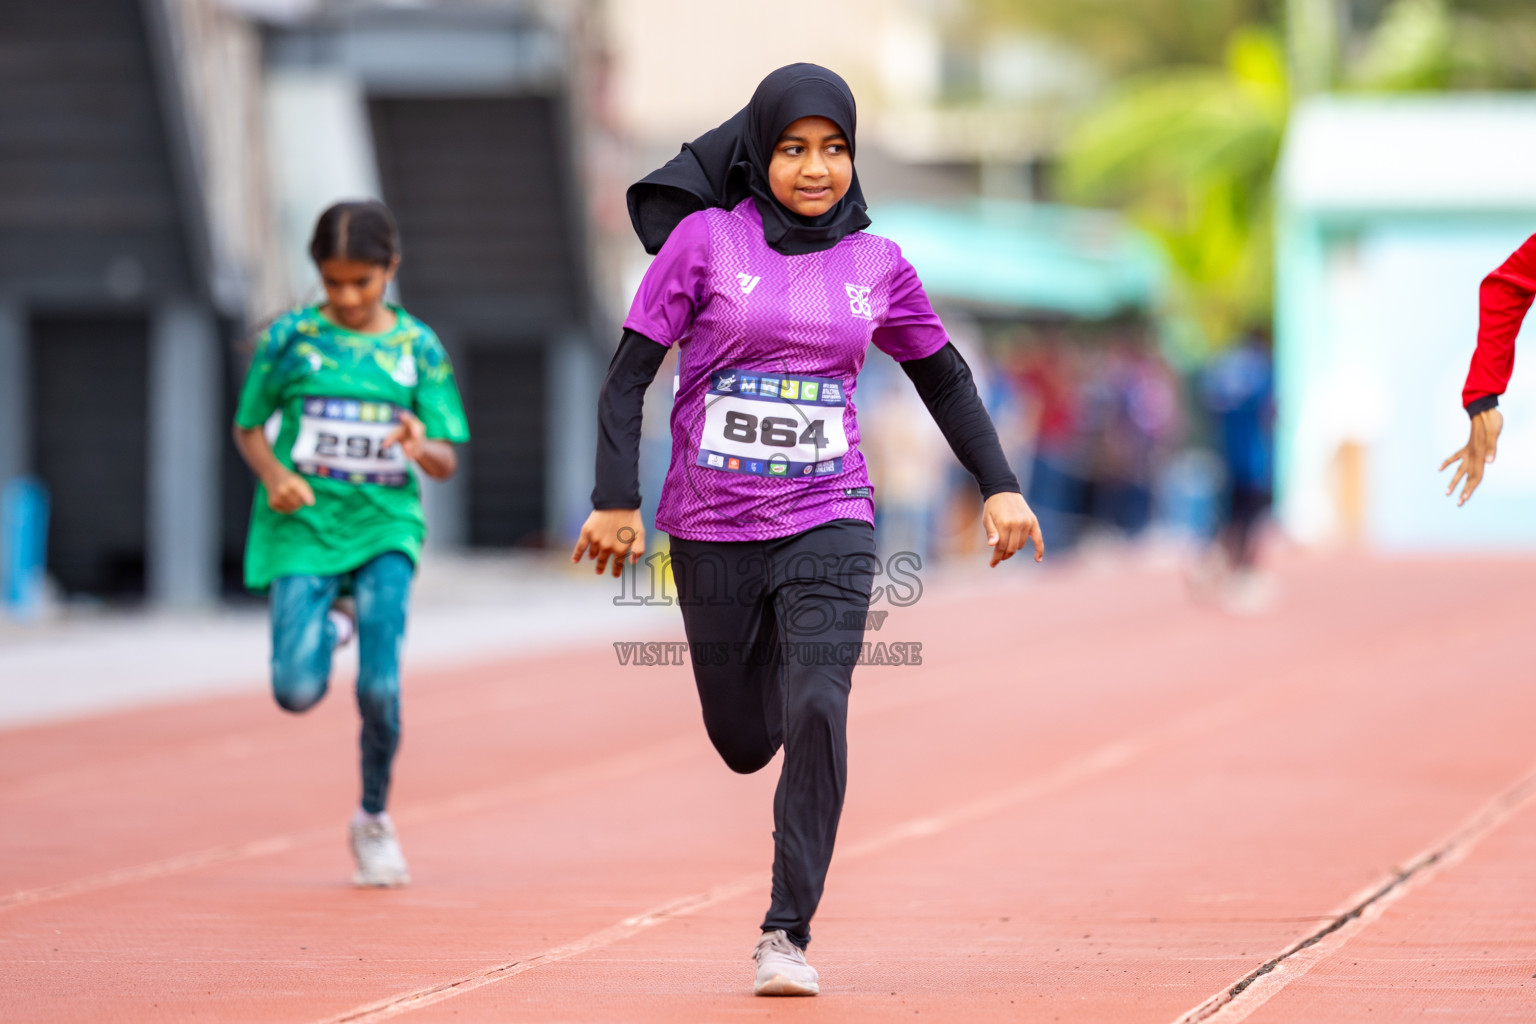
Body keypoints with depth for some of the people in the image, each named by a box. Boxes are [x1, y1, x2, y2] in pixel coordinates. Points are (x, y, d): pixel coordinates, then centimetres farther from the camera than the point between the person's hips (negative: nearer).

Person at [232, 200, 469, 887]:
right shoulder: (290, 338, -1)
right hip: (303, 527, 0)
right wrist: (275, 475, -13)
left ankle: (374, 821, 11)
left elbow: (447, 463, 0)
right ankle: (331, 620, 25)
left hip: (385, 526, 0)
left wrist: (422, 446, -24)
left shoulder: (418, 346, 2)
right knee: (298, 693, -12)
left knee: (380, 685, -15)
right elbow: (249, 427, 8)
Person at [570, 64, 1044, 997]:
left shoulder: (876, 265, 3)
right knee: (744, 742, 9)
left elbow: (943, 376, 17)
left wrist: (999, 485, 10)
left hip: (828, 523, 1)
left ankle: (788, 933, -12)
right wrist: (617, 500, -11)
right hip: (713, 531, 0)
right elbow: (631, 371, -4)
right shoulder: (705, 239, -5)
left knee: (817, 714, -19)